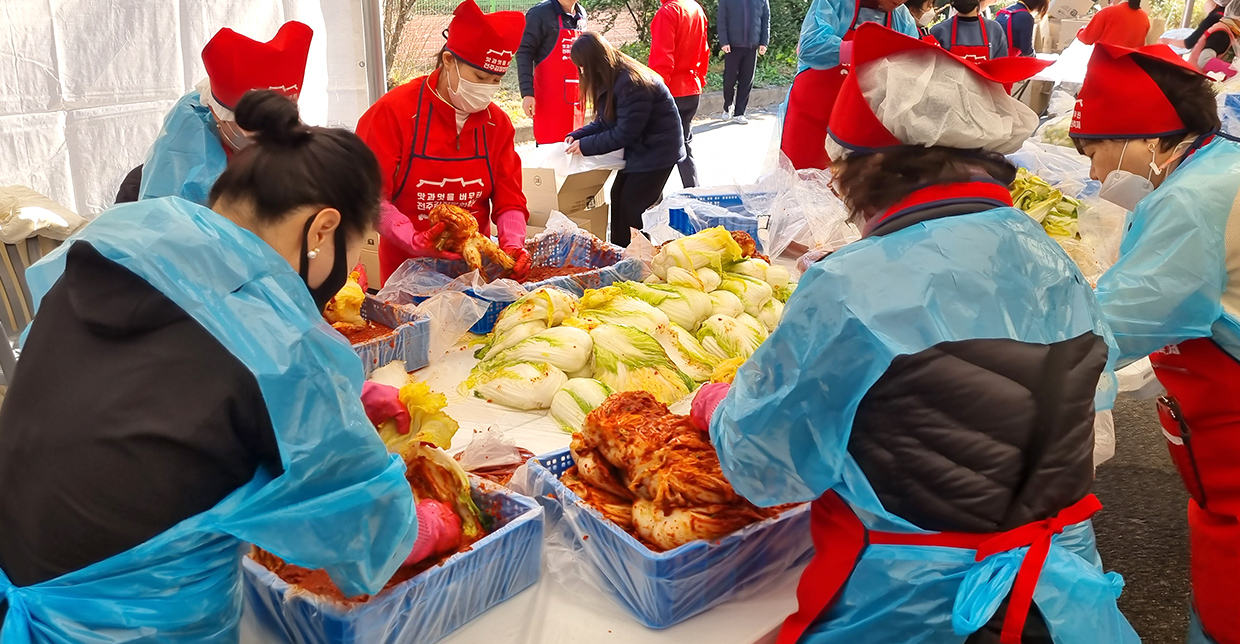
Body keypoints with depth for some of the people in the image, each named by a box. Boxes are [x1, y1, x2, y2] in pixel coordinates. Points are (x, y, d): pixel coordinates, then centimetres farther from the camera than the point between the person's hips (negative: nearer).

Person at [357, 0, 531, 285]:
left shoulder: (498, 123, -1)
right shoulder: (393, 112, -12)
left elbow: (509, 200, 0)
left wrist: (512, 245, -19)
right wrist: (414, 240, -28)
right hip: (406, 266, -3)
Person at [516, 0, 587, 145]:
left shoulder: (581, 14, 11)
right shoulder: (540, 13, -7)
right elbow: (524, 53, -11)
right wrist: (527, 92, -19)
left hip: (575, 95, 6)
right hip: (549, 94, -6)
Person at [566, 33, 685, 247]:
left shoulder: (631, 83, -27)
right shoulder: (611, 79, 3)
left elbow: (624, 133, -25)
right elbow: (605, 122, 9)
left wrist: (585, 146, -19)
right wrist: (577, 136, -4)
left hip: (657, 151, -9)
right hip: (637, 148, 9)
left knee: (633, 207, -8)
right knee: (618, 198, 9)